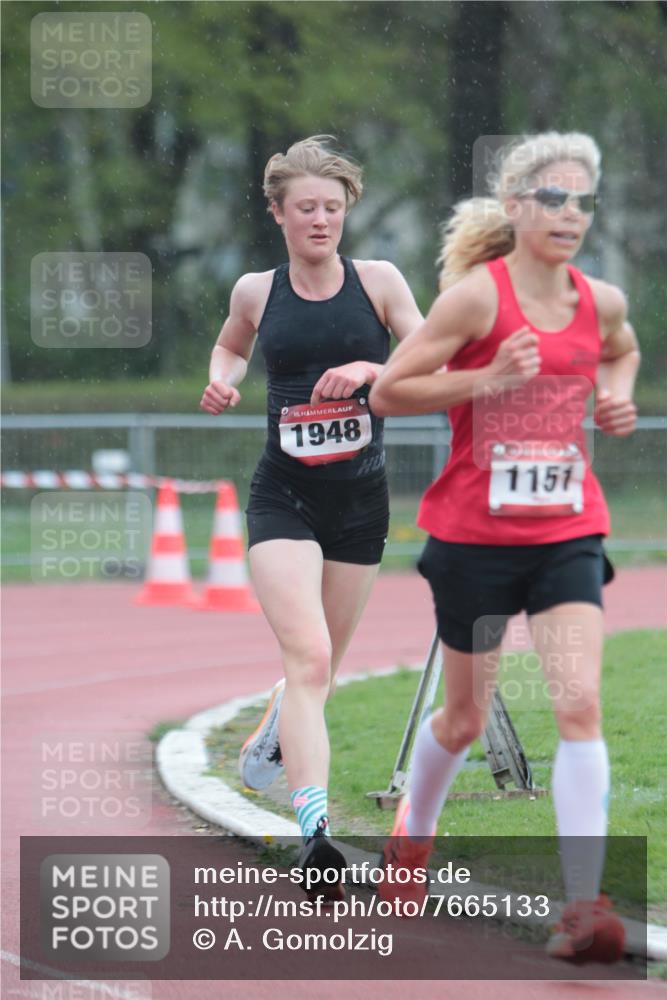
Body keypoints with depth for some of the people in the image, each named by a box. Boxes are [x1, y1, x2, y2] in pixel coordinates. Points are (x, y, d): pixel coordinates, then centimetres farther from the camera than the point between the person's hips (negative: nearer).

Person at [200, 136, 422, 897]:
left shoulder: (378, 283, -1)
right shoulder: (256, 292, 2)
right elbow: (230, 347, 24)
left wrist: (369, 370, -23)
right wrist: (222, 382, 2)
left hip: (361, 499, 2)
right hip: (283, 498, -2)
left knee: (322, 666, 17)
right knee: (307, 659, -20)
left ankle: (267, 742, 51)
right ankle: (314, 832, -28)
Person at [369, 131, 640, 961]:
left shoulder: (601, 302, 3)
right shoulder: (478, 295, -12)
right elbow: (388, 392, -11)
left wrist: (615, 396, 6)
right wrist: (486, 379, -21)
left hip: (567, 533, 3)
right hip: (474, 533, -3)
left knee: (580, 704, -16)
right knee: (463, 719, 12)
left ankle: (584, 905, -19)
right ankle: (412, 839, 43)